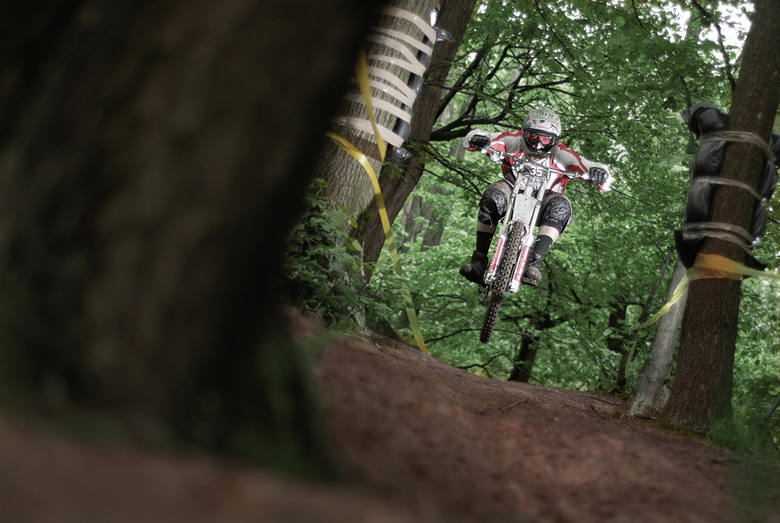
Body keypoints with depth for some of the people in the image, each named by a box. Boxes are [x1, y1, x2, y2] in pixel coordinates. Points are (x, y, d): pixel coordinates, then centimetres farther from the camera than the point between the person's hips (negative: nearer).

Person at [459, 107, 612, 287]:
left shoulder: (560, 155, -16)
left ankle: (535, 261, -42)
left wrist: (599, 172, -48)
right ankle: (479, 259, -30)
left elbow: (605, 180, -23)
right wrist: (477, 138, -42)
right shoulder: (516, 142, -15)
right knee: (493, 197, -32)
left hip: (542, 201, 0)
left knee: (561, 206, -33)